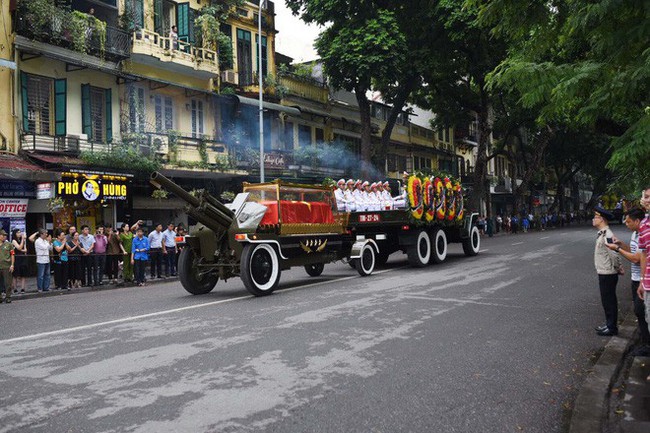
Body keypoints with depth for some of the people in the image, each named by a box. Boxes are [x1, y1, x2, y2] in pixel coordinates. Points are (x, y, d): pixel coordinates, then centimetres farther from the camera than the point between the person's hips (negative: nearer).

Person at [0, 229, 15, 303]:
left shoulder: (9, 244, 3)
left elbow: (12, 255, 2)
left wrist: (12, 265, -5)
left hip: (7, 266, -2)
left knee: (8, 283, 2)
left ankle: (8, 297, 10)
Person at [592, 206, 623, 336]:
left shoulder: (607, 236, -23)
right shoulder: (602, 234, 9)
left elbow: (614, 254, -28)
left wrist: (618, 268, -14)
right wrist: (618, 267, 15)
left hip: (608, 275, -10)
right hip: (603, 273, 10)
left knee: (609, 301, 2)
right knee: (607, 300, 19)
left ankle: (612, 328, 13)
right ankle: (610, 324, 31)